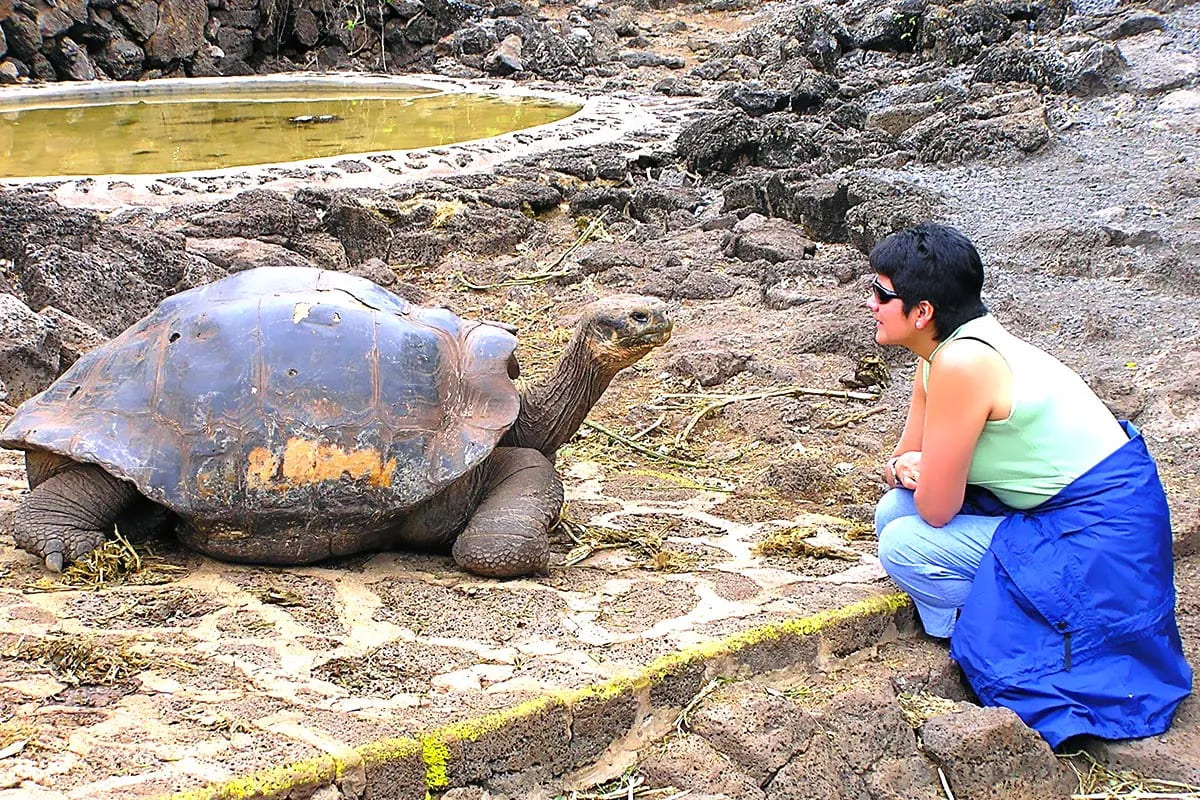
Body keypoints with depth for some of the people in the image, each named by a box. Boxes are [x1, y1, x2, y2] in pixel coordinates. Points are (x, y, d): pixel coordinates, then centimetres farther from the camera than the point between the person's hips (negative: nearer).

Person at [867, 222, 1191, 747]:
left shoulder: (961, 363, -26)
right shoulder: (941, 352, 4)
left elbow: (937, 508, -21)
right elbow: (910, 457, 14)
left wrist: (924, 473, 0)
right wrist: (902, 467, -9)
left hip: (1096, 534, -10)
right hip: (1055, 510, 10)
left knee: (904, 547, -16)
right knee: (895, 512, 6)